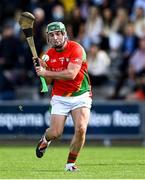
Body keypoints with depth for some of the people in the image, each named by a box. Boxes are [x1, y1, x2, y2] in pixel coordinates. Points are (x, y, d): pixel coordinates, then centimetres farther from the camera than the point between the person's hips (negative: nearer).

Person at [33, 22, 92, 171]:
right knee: (55, 132, -8)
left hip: (80, 96, -3)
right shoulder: (49, 55, 3)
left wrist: (47, 73, -19)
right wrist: (42, 67, -10)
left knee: (81, 129, -20)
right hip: (60, 98, 3)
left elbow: (71, 74, -25)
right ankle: (45, 140, 31)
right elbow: (49, 82, 8)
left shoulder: (76, 49, -14)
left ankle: (70, 163, -2)